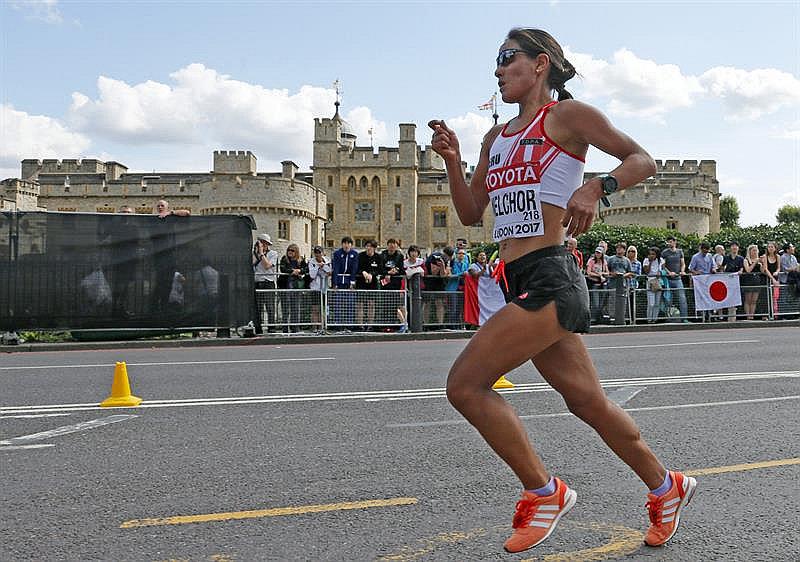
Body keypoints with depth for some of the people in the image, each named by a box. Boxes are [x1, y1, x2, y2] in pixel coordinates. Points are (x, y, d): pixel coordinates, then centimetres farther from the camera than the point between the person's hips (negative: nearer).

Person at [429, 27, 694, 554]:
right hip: (522, 283, 8)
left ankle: (544, 492, 0)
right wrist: (451, 159, 9)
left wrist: (596, 187, -20)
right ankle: (667, 487, 33)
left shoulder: (566, 113, -1)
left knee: (465, 382, -14)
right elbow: (471, 212, 22)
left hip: (550, 278, -8)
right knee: (588, 401, 14)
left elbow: (643, 160, -2)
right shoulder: (498, 136, 21)